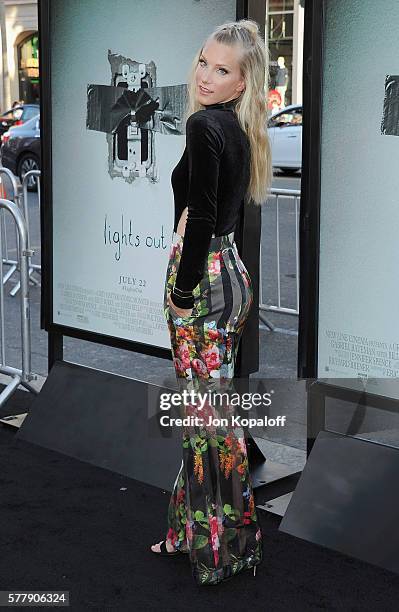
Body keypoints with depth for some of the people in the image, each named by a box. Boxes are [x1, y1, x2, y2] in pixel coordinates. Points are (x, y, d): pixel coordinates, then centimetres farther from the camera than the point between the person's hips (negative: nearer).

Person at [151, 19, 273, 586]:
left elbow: (201, 219, -23)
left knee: (207, 413, 0)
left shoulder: (204, 125, -17)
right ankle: (192, 532, 29)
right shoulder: (238, 129, 12)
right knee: (204, 409, 16)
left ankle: (220, 544, 13)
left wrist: (182, 294, -15)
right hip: (229, 270, 10)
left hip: (205, 280, -10)